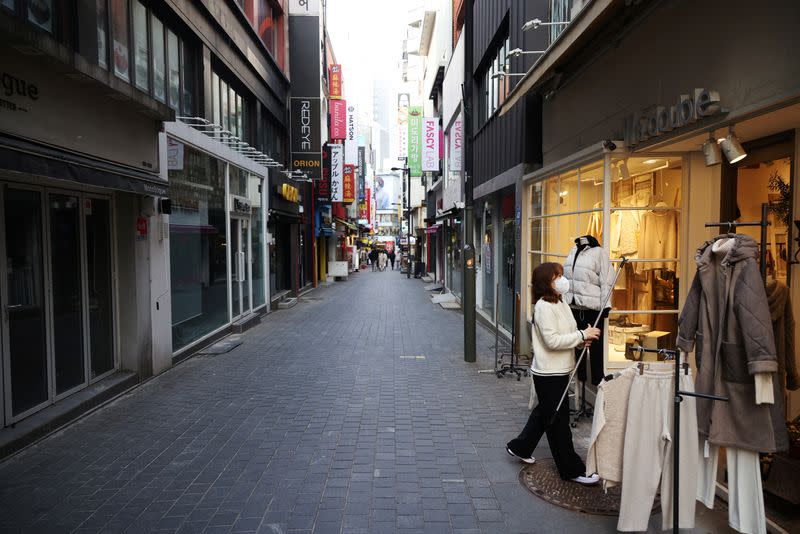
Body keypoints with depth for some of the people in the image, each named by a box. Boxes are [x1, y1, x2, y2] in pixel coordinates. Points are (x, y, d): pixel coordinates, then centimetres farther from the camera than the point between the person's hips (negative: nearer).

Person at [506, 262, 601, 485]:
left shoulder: (560, 303, 10)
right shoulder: (544, 307, -20)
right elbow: (552, 341, -25)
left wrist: (582, 337, -2)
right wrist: (582, 335, -21)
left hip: (560, 370, 10)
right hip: (549, 372, -10)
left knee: (545, 412, 22)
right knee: (559, 421, 2)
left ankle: (519, 448, 38)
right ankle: (572, 469, 14)